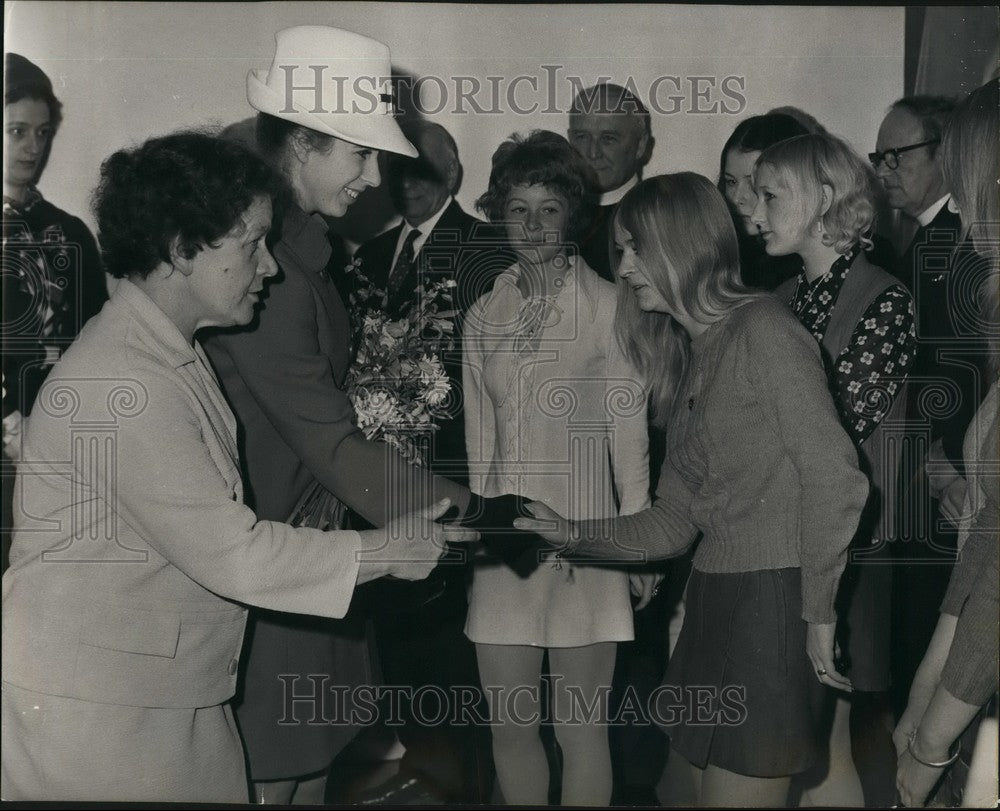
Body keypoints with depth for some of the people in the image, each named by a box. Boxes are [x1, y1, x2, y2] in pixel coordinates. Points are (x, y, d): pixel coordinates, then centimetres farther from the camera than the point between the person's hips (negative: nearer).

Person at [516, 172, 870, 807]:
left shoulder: (763, 328, -8)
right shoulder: (686, 360, 18)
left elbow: (834, 477, -15)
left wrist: (820, 613, -12)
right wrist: (573, 534, 3)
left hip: (777, 601, -8)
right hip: (715, 604, 8)